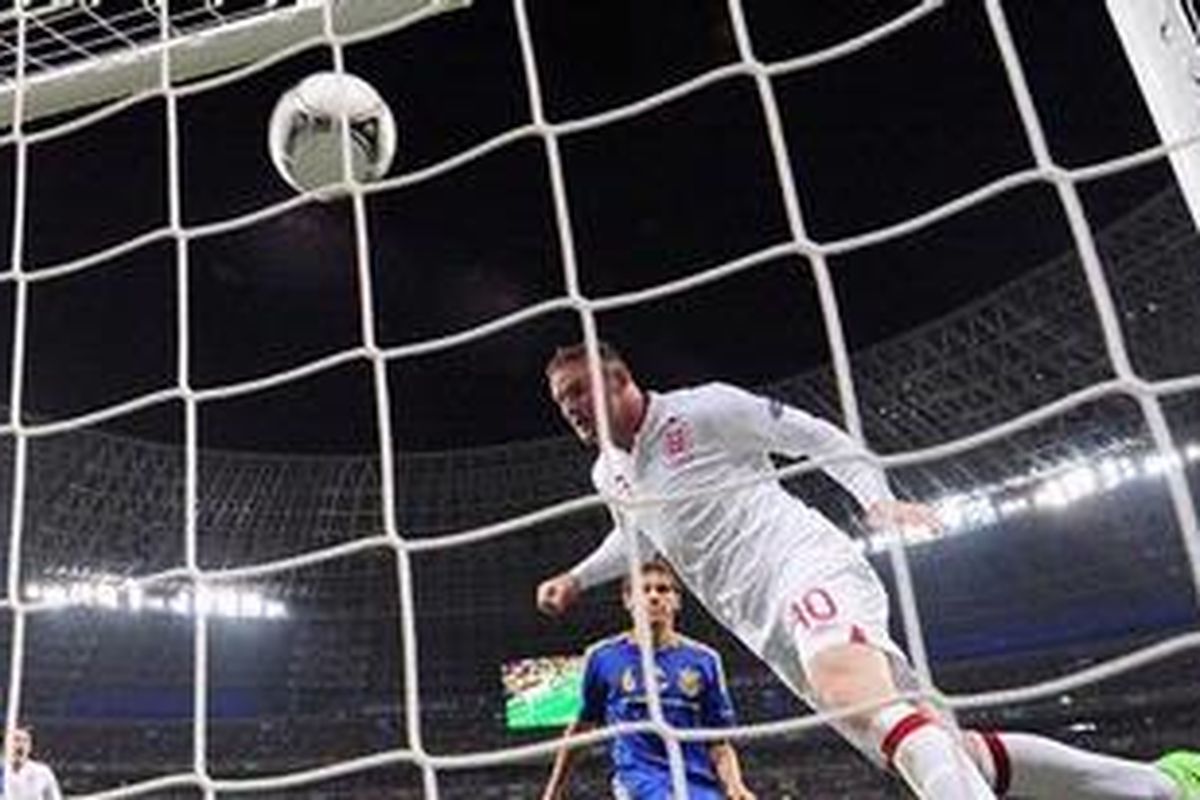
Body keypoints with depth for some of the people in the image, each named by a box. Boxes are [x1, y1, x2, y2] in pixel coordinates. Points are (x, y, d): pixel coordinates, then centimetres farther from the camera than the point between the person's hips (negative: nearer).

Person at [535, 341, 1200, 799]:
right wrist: (576, 579, 29)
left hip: (807, 569, -6)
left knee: (853, 696, -38)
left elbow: (814, 434, 1)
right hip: (768, 629, 6)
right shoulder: (608, 476, 18)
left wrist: (878, 500, -11)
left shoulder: (702, 410, -3)